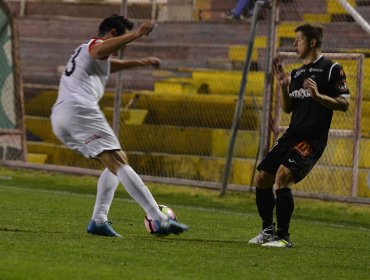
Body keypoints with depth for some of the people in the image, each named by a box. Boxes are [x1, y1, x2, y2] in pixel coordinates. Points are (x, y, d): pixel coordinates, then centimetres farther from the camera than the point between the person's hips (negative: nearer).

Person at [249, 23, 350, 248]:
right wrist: (283, 87, 3)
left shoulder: (332, 69, -5)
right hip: (292, 135, 8)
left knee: (282, 177, -23)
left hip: (312, 139, -8)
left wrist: (318, 95, -23)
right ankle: (268, 231, 23)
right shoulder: (297, 73, 17)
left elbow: (344, 104, -10)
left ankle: (283, 237, -17)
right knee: (262, 179, 7)